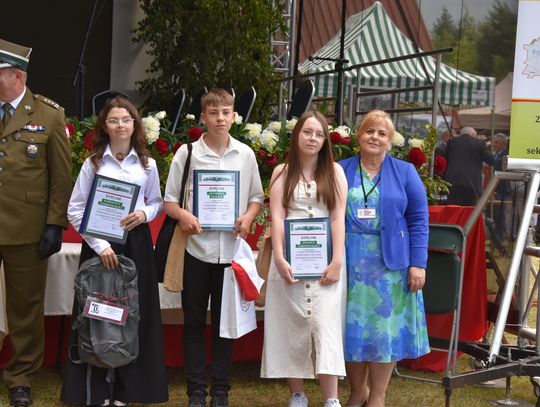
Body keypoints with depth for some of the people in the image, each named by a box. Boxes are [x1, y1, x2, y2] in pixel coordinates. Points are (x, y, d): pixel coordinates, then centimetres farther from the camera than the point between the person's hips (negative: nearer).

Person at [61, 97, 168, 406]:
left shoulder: (147, 164, 6)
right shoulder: (92, 164, 0)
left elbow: (158, 202, 15)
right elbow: (75, 210, -2)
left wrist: (145, 213, -9)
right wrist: (99, 244, -12)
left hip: (136, 243, 2)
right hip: (98, 243, -1)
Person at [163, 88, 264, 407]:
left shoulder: (245, 154, 4)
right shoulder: (187, 153, -1)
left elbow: (257, 196, 12)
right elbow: (170, 199, 2)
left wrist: (248, 217, -8)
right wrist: (182, 215, -19)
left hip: (231, 249, 1)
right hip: (197, 248, -1)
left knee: (225, 321, 9)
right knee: (194, 321, 6)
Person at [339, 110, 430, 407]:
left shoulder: (405, 172, 4)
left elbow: (419, 220, 1)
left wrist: (418, 263, -7)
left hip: (390, 264, -1)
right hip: (349, 262, 1)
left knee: (386, 326, 3)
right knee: (352, 326, 6)